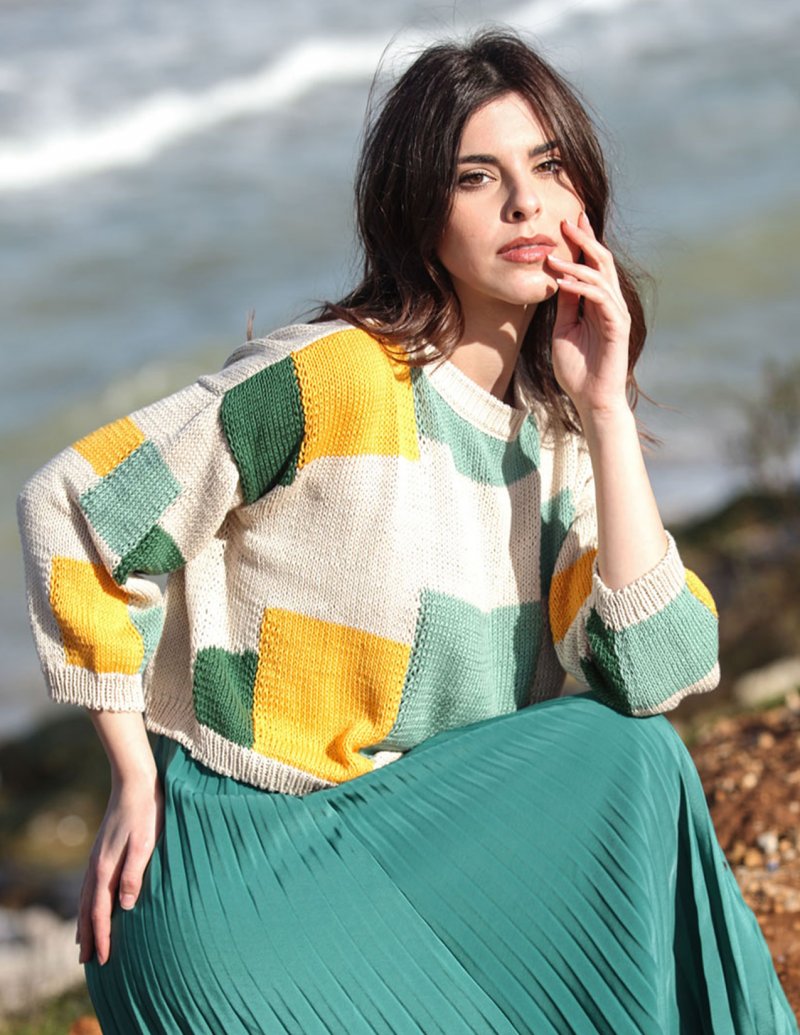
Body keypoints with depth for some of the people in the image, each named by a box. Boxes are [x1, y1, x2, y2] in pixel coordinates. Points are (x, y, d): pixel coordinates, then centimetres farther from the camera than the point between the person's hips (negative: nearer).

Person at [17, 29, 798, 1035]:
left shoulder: (556, 431, 3)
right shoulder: (335, 381, -18)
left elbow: (654, 672, -10)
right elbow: (72, 510, -12)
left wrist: (607, 407, -14)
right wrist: (137, 784, -8)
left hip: (417, 830, 6)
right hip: (241, 861, -6)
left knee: (634, 761, -15)